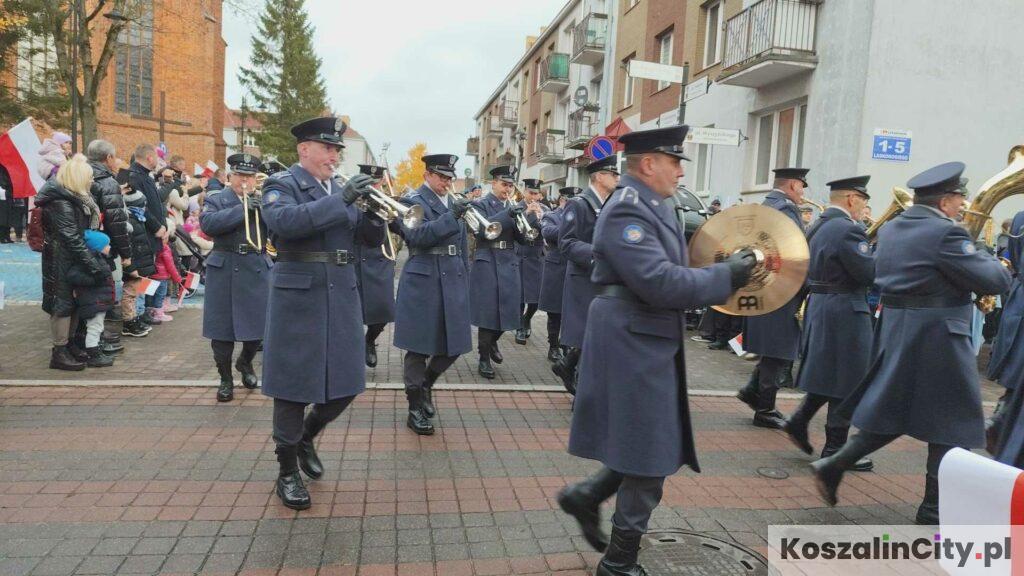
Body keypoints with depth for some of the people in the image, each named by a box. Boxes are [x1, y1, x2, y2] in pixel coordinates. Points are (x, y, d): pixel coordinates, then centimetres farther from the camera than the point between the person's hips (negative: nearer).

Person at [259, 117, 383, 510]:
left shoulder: (340, 191, 15)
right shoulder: (281, 185, -3)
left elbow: (372, 238, 11)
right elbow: (286, 221, -25)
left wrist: (373, 212, -10)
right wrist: (341, 200, -26)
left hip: (342, 297, 6)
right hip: (299, 297, -6)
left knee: (345, 382, 9)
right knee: (294, 382, 3)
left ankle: (306, 437, 36)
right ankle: (287, 471, 18)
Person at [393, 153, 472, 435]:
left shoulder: (453, 203, 15)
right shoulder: (412, 201, -4)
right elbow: (417, 235, -21)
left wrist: (465, 278, 18)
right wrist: (451, 217, -28)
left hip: (454, 282, 6)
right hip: (424, 282, -6)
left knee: (454, 344, 7)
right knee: (420, 347, 1)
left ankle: (426, 385, 32)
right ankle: (415, 409, 13)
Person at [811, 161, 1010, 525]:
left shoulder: (890, 230, 9)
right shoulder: (945, 233, -16)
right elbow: (995, 281, -14)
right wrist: (984, 257, 7)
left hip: (894, 332, 8)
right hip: (935, 338, -8)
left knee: (892, 413, 18)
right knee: (949, 425, 6)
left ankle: (834, 466, 10)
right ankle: (934, 511, 15)